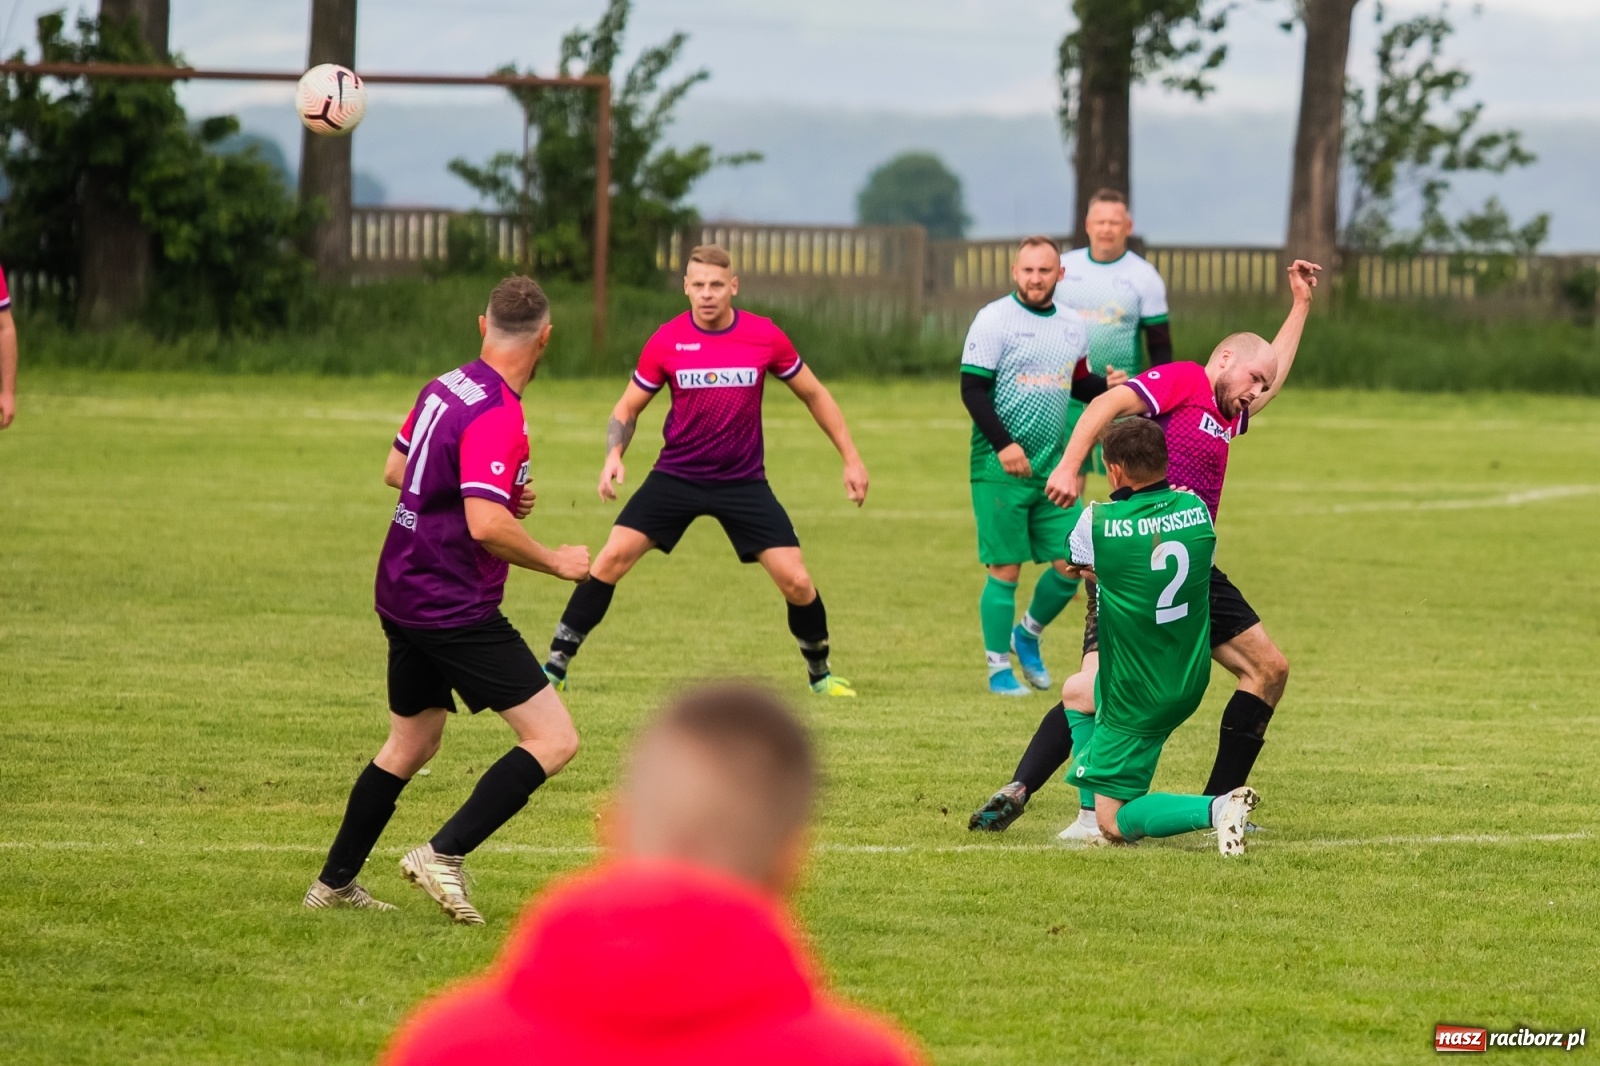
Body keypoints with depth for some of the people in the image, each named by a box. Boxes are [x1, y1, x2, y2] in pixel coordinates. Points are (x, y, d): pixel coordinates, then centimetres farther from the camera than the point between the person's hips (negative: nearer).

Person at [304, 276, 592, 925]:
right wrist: (556, 562, -14)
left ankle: (335, 883, 30)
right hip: (456, 606, -9)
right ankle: (444, 854, -12)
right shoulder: (497, 417, -21)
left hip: (403, 596, 9)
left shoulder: (446, 387, 6)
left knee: (412, 743, 24)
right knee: (554, 740, -8)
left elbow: (396, 469, 20)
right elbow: (486, 525, -29)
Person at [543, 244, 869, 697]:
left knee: (796, 581, -8)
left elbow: (814, 395, 6)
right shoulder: (666, 342, -8)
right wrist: (614, 455, -15)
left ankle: (820, 672, 17)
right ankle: (556, 665, -5)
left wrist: (851, 458, 5)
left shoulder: (765, 337, -8)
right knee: (612, 558, -14)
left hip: (743, 482, 0)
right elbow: (628, 408, 4)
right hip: (676, 474, 0)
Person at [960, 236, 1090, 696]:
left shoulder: (1073, 328, 11)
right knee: (1006, 568, -3)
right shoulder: (994, 320, -7)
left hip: (1053, 465, 5)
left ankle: (1028, 634, 25)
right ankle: (998, 669, 8)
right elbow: (972, 388, -11)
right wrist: (1003, 444, -19)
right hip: (1000, 466, -5)